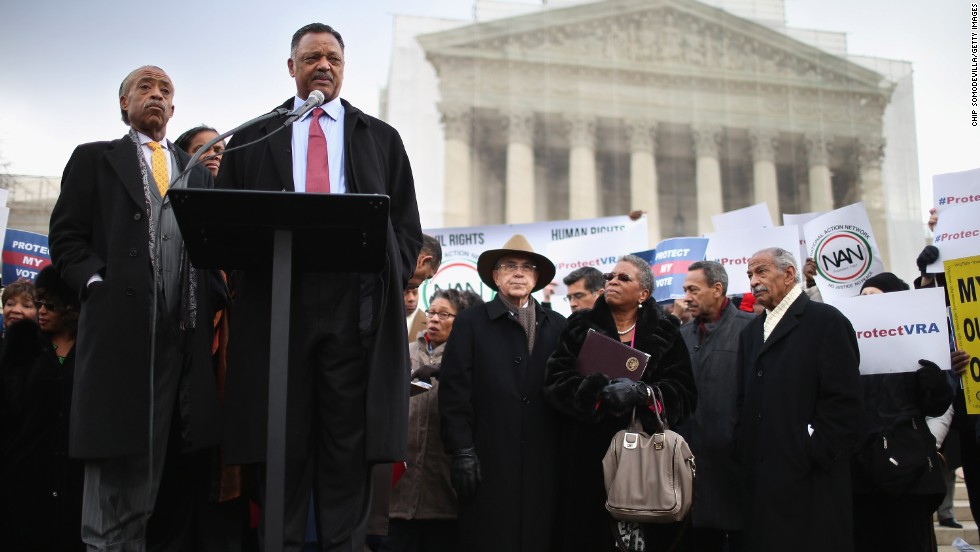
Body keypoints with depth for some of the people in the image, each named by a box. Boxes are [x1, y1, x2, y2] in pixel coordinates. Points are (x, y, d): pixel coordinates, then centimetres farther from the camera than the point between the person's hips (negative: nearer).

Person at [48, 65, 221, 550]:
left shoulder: (197, 172, 23)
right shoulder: (94, 159, 13)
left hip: (185, 328, 3)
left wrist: (209, 298, 2)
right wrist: (97, 283, -9)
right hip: (121, 322, -3)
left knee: (176, 450, 3)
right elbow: (66, 237, 6)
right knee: (118, 458, -4)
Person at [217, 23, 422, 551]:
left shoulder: (381, 138, 17)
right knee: (283, 437, 1)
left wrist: (391, 284, -1)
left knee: (349, 436, -1)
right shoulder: (253, 137, 17)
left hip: (356, 304, 0)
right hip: (275, 300, 0)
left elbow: (408, 226, 13)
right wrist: (246, 277, -2)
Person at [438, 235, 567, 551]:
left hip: (543, 462, 2)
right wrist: (461, 452, -7)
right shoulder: (470, 323, 5)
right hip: (488, 461, -2)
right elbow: (454, 391, -1)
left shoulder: (557, 326, 13)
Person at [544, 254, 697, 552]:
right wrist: (600, 390, -21)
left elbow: (685, 392, -2)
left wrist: (643, 393, -20)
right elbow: (556, 381, -4)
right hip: (590, 454, 0)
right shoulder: (580, 327, 8)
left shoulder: (665, 332, 7)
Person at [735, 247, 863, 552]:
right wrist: (745, 452, 5)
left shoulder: (826, 321, -4)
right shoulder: (751, 332, 19)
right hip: (761, 480, 6)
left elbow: (844, 401, -11)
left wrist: (815, 455, -14)